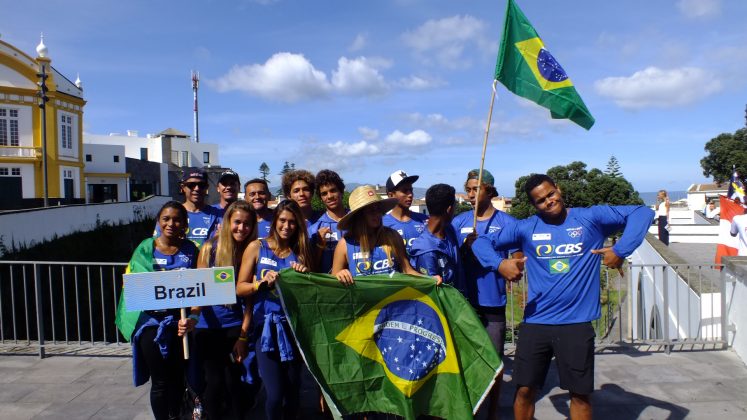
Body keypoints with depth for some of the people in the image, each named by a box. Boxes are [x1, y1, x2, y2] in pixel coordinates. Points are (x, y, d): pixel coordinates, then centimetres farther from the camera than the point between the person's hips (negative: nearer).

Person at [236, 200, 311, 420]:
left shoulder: (301, 251, 8)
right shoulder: (257, 247, 1)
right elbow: (240, 288, -2)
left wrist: (305, 275, -9)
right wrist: (262, 283, -18)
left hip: (293, 327, 3)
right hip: (267, 326, -2)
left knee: (293, 390, 11)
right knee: (275, 394, -8)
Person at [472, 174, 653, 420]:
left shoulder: (591, 218, 0)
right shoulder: (526, 228, 4)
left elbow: (642, 213, -1)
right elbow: (482, 242, 9)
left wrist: (620, 250, -13)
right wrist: (499, 263, -11)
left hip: (577, 323, -1)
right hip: (535, 323, 1)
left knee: (580, 393, 11)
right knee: (524, 390, 8)